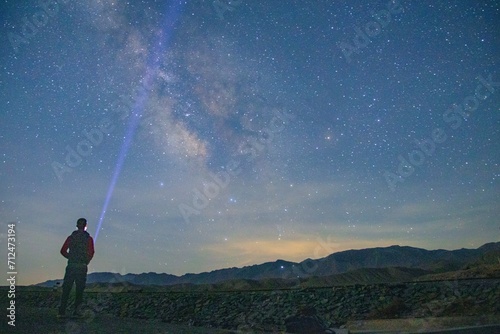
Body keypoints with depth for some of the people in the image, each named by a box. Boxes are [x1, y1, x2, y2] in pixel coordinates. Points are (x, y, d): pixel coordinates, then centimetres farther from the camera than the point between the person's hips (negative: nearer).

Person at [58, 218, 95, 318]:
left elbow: (63, 251, 5)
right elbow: (91, 253, -10)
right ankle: (76, 311, 7)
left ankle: (62, 311, 7)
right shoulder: (88, 238, -3)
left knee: (66, 289, 9)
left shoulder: (71, 237, 6)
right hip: (82, 267, -2)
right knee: (79, 290, 6)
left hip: (71, 266, 2)